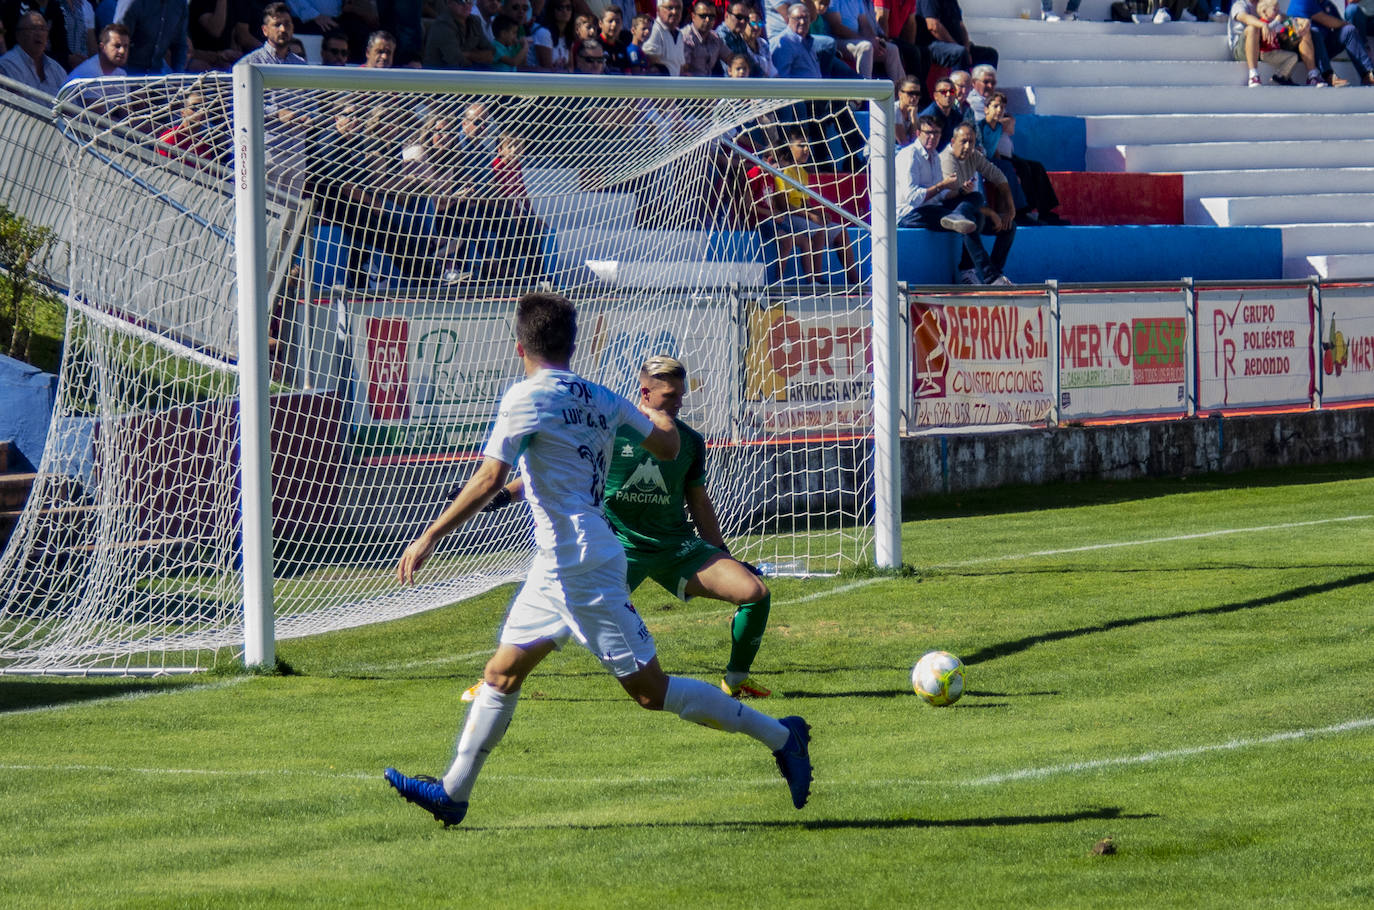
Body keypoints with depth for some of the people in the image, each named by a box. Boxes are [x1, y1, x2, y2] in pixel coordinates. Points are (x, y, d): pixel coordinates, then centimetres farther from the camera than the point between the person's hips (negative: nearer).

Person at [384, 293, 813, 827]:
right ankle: (454, 792, 13)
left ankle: (779, 735, -2)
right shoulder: (600, 399, 9)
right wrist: (660, 417, 41)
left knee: (650, 690, -5)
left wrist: (429, 538, -17)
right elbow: (668, 446, 18)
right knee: (502, 672, 11)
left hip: (579, 565, -9)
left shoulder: (527, 398, -12)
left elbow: (489, 480, -20)